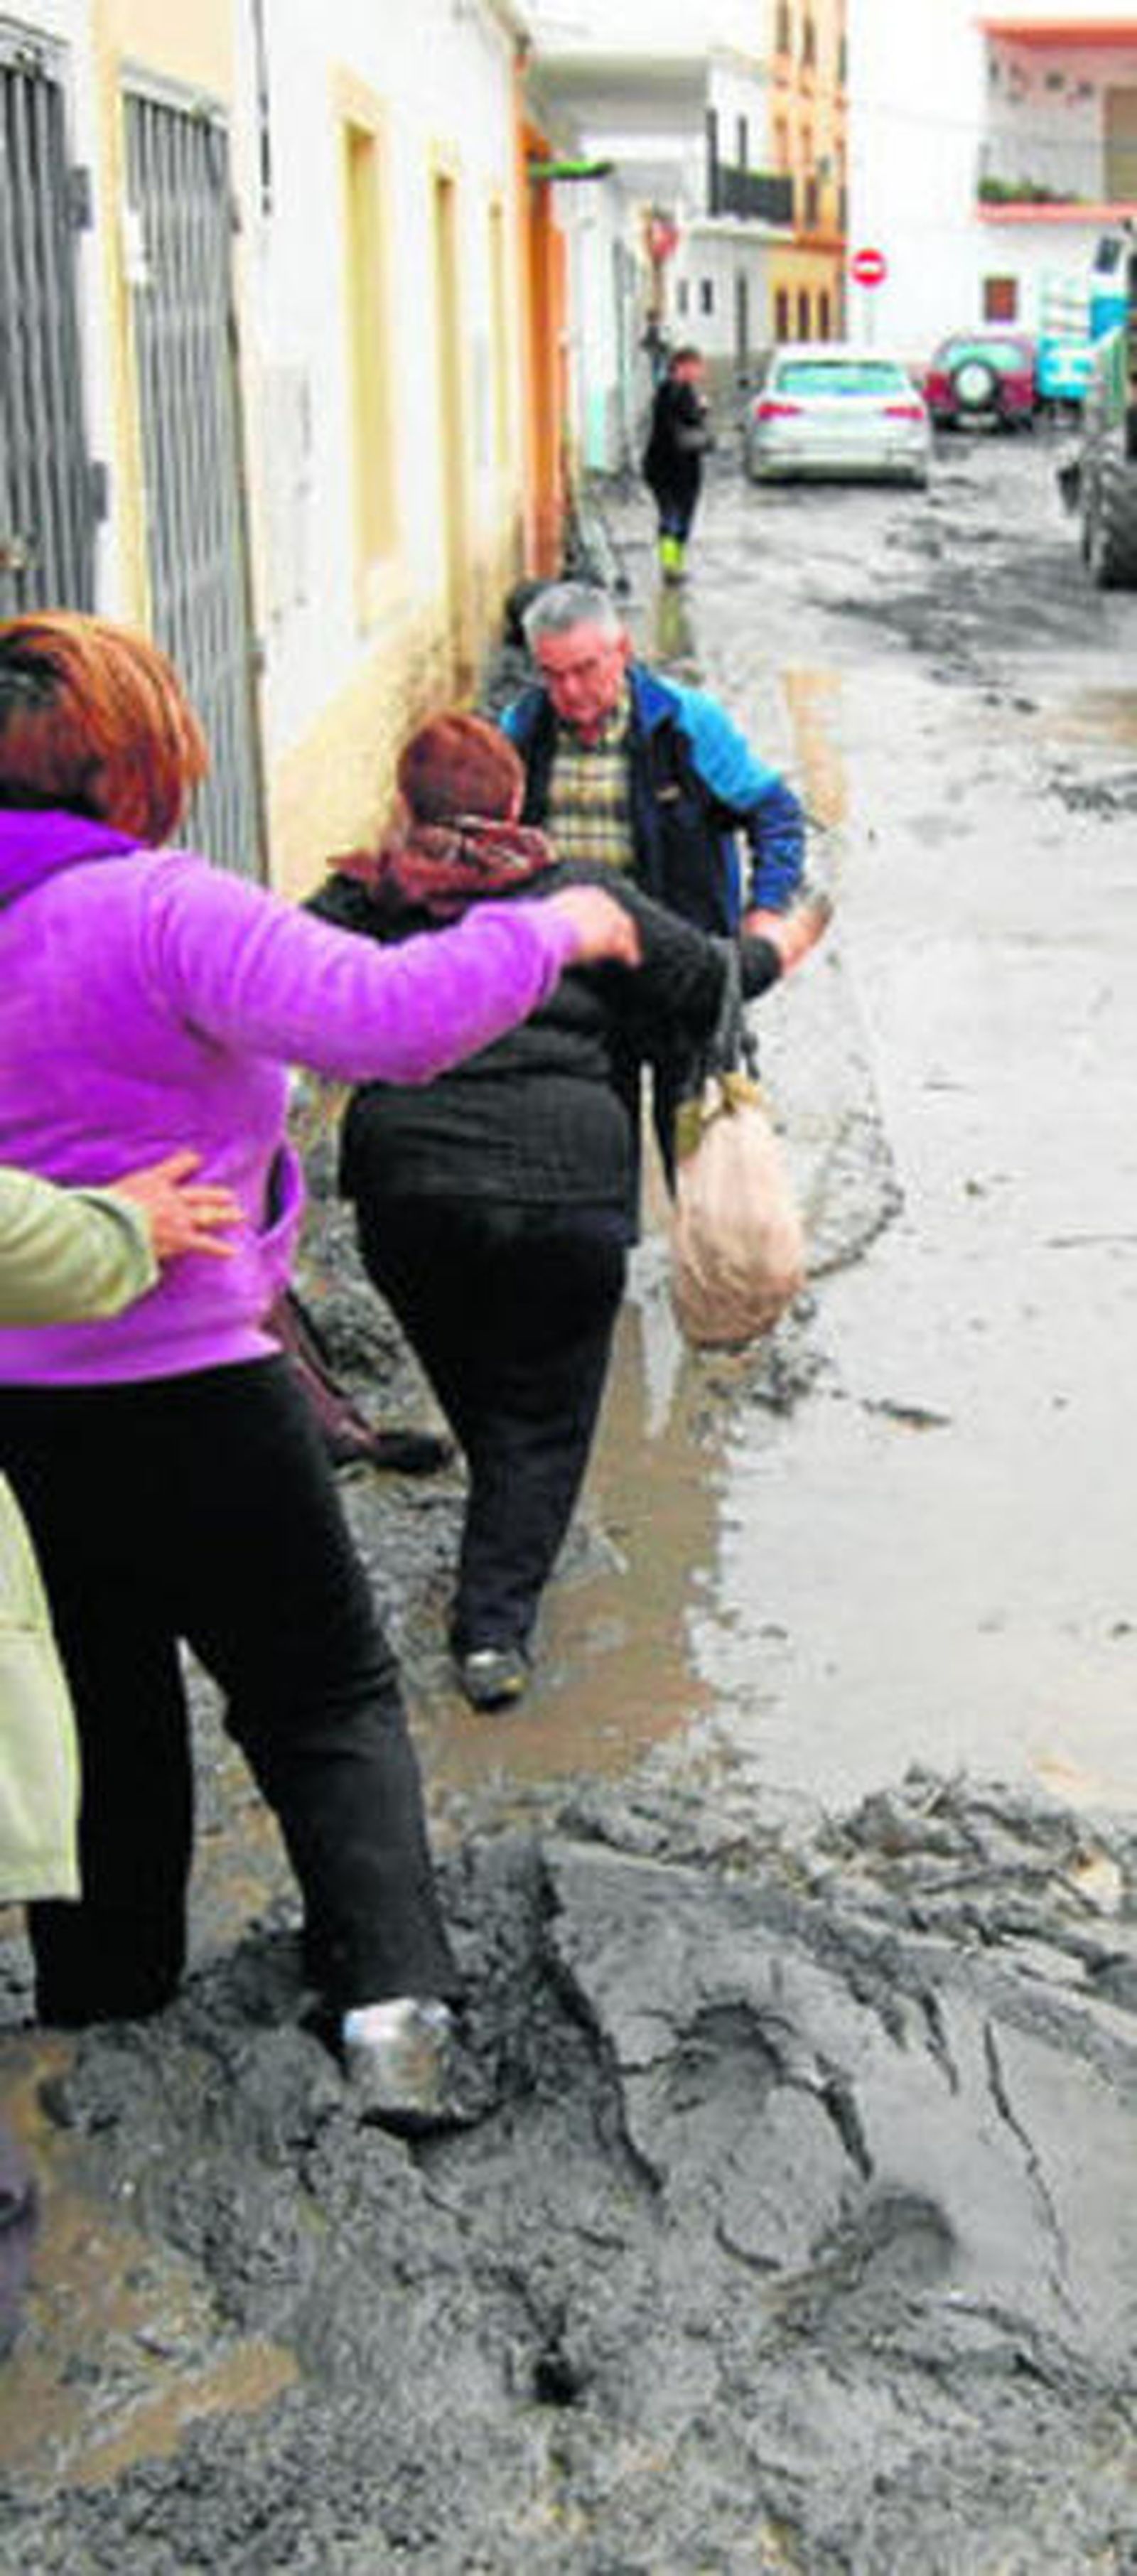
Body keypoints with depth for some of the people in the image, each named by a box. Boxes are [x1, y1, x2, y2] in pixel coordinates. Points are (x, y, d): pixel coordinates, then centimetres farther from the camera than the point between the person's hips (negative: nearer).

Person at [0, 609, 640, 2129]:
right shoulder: (158, 911, -18)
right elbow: (386, 1020, -30)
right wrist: (546, 930, -17)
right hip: (184, 1390, -6)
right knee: (326, 1697, 9)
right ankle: (390, 1987, -3)